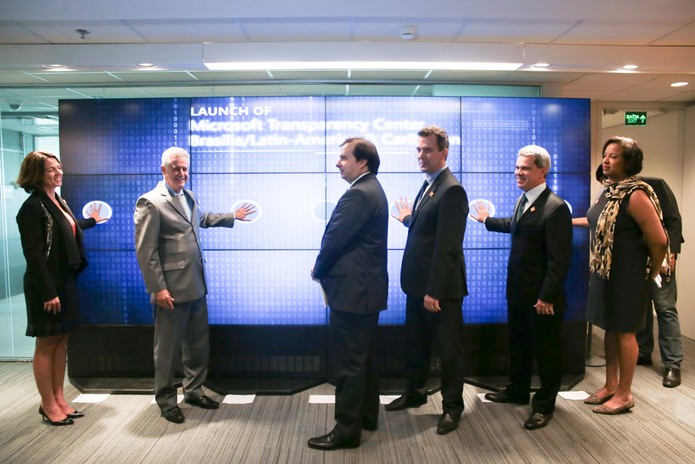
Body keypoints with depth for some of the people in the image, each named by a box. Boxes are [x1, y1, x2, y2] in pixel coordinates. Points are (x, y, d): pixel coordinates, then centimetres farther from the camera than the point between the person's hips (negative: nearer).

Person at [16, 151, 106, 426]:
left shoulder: (58, 201, 11)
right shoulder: (33, 207, -15)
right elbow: (34, 255, -19)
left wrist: (91, 221, 48)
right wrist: (48, 292, -21)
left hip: (66, 282, 8)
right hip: (47, 286, -8)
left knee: (61, 342, 13)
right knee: (46, 344, 3)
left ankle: (59, 398, 23)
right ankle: (48, 404, 15)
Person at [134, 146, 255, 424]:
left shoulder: (189, 197, 13)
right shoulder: (150, 202, -12)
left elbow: (202, 219, 35)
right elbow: (145, 251, -16)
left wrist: (233, 216, 40)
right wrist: (158, 289, -19)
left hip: (196, 286, 8)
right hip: (171, 290, -8)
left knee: (199, 344, 17)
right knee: (168, 347, 6)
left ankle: (193, 390, 33)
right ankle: (166, 400, 23)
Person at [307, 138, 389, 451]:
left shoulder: (358, 194, -19)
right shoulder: (372, 189, 14)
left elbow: (335, 239, -19)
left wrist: (318, 270, -2)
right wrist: (325, 268, 8)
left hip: (352, 289, -11)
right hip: (366, 287, 11)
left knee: (348, 363, -1)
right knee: (364, 358, 19)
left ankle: (347, 430, 9)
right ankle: (366, 416, 32)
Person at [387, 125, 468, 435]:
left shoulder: (451, 190, -18)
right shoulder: (428, 186, 12)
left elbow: (447, 246, -23)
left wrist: (434, 290, -24)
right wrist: (408, 219, 15)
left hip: (441, 288, -9)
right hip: (418, 284, 9)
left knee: (448, 348, 8)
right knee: (415, 343, 21)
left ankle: (452, 406, 25)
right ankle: (415, 392, 39)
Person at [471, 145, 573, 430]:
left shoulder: (555, 208, -21)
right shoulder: (523, 200, 7)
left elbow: (560, 259, -23)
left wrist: (546, 297, -22)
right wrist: (488, 220, 37)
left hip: (542, 298, -9)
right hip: (518, 292, 9)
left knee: (546, 352, 10)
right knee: (518, 346, 22)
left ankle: (544, 405, 26)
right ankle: (517, 391, 41)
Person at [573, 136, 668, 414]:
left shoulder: (636, 195, -20)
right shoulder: (608, 191, 6)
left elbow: (659, 240, -19)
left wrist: (651, 273, -7)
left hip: (627, 276, -8)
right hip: (604, 273, 8)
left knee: (624, 332, 5)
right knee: (610, 329, 16)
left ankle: (624, 394, 20)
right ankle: (610, 385, 31)